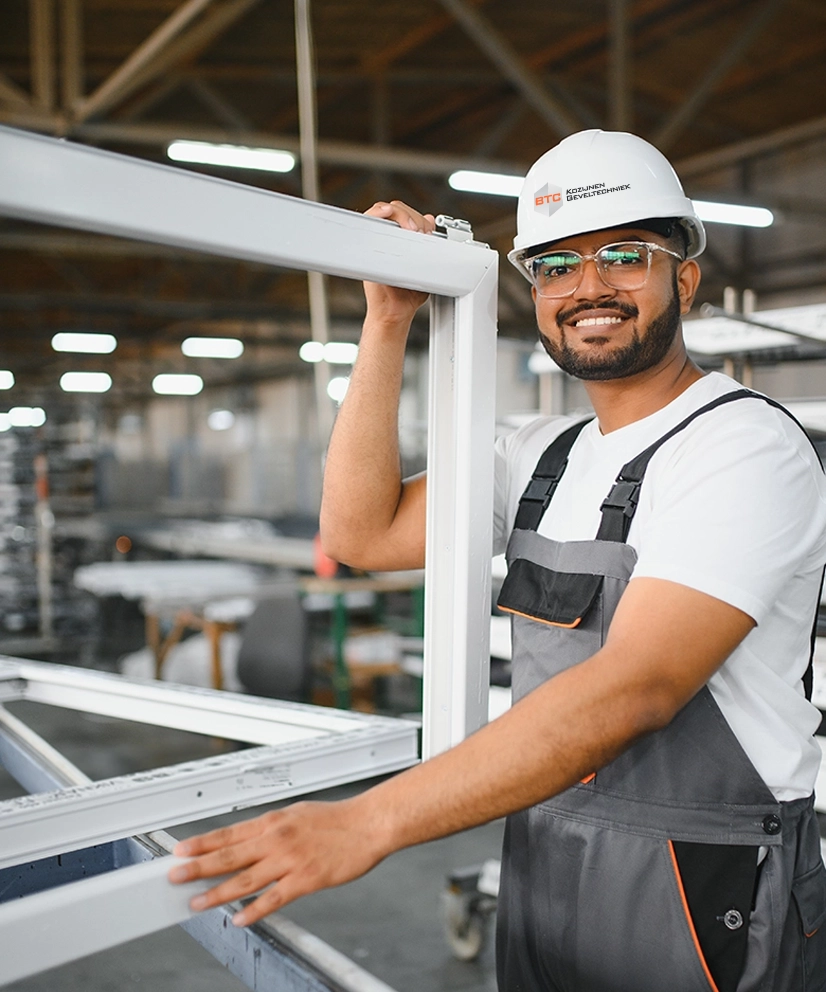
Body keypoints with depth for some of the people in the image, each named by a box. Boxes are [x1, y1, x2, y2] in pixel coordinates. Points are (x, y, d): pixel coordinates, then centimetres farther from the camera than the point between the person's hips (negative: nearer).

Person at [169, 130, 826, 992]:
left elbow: (632, 689, -28)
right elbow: (362, 533, 2)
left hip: (708, 910, -6)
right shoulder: (546, 453, 8)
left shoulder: (746, 448, -17)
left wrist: (366, 823, -32)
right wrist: (389, 324, -4)